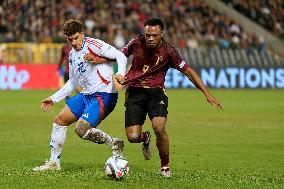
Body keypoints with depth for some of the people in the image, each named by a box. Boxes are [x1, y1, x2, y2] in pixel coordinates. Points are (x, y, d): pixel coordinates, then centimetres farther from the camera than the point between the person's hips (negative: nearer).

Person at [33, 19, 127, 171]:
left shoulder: (93, 44, -11)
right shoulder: (73, 54, 15)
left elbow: (120, 56, -17)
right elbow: (73, 82, 27)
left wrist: (120, 73, -36)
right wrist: (54, 98, 26)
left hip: (103, 95, -9)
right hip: (86, 95, 9)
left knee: (81, 129, -22)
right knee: (59, 120, 8)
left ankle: (113, 143, -4)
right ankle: (54, 162, 15)